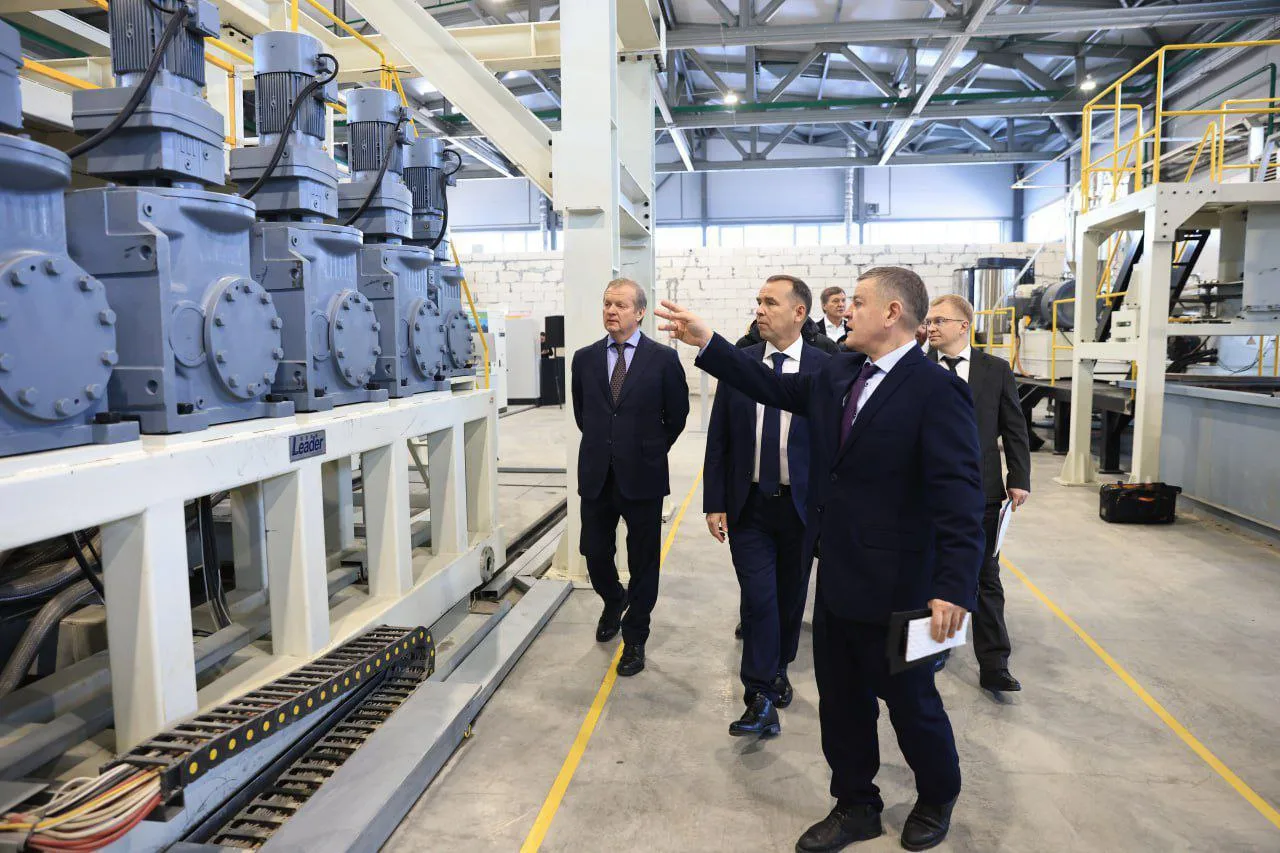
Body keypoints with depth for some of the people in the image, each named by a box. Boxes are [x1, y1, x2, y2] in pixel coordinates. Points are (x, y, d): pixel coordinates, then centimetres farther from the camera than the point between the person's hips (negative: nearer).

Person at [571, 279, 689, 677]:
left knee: (643, 562, 7)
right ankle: (614, 601, 43)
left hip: (642, 476, -3)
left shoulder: (663, 358, -5)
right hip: (597, 476, 3)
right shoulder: (584, 358, 4)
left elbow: (677, 415, 5)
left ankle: (634, 639, 24)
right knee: (595, 554, 10)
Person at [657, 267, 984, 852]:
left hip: (892, 586, -7)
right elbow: (774, 387, 13)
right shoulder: (838, 374, 5)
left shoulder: (937, 392, -18)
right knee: (840, 701, 19)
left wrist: (953, 588, -28)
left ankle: (937, 800, 44)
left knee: (910, 701, 15)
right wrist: (706, 342, 8)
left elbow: (960, 498, -22)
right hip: (836, 578, 7)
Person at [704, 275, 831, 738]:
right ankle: (761, 699, 6)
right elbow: (718, 439, 2)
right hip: (748, 505, 0)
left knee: (790, 597, 15)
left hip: (802, 505, 0)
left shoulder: (826, 368, -5)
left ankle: (778, 670, 38)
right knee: (758, 598, -5)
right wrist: (715, 503, -1)